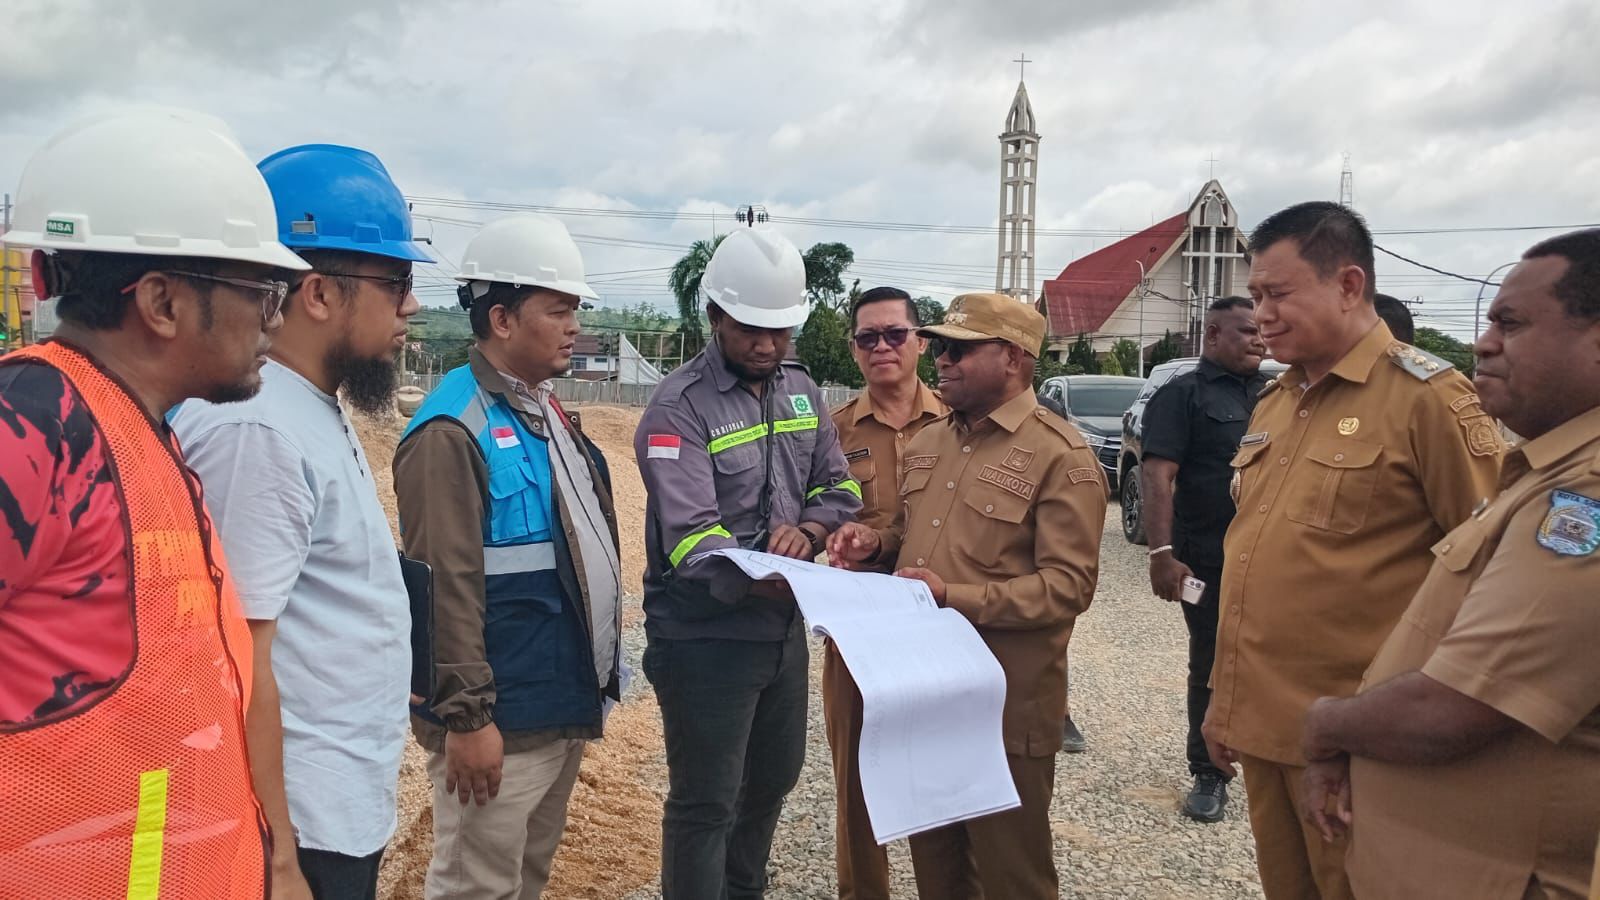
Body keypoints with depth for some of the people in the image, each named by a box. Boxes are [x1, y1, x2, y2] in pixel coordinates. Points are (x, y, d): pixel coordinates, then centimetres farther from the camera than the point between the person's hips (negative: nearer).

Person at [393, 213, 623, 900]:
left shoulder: (547, 413, 10)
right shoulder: (453, 431, -19)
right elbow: (448, 586, -22)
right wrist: (466, 716, -21)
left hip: (566, 706, 9)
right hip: (501, 720, -9)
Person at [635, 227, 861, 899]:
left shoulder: (801, 390, 6)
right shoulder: (680, 406, -17)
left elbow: (839, 488, 10)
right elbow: (692, 540, -27)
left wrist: (806, 530, -13)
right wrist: (777, 584, -44)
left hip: (785, 629, 8)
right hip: (705, 637, -7)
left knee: (775, 777, 24)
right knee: (705, 804, 5)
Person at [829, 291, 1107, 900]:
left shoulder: (1062, 456, -13)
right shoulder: (927, 443, 12)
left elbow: (1067, 585, -19)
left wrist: (953, 596, -26)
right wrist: (876, 543, 2)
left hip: (1006, 706, -7)